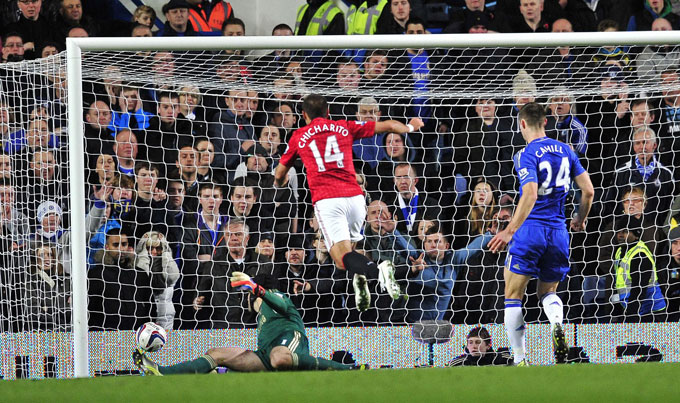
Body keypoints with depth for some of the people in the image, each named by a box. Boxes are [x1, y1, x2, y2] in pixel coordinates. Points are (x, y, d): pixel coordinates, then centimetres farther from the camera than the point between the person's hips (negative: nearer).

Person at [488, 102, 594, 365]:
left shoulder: (527, 155, -10)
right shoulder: (565, 151, 9)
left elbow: (530, 195, -22)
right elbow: (588, 190, 9)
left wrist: (510, 230, -22)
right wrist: (580, 220, 26)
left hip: (530, 228, -6)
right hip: (558, 232, 6)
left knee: (513, 296, 4)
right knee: (548, 292, 21)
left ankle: (520, 360, 0)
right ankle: (557, 325, -13)